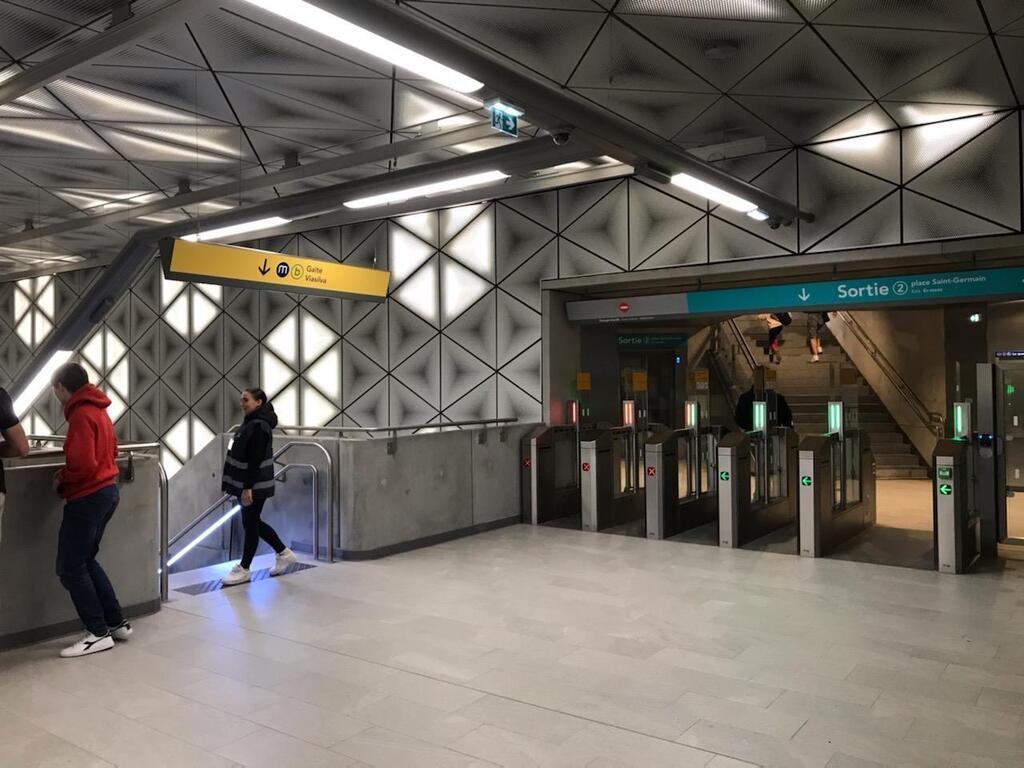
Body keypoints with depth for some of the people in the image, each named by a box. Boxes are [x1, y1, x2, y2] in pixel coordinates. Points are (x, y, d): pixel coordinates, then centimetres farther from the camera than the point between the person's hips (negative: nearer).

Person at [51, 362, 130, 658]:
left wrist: (60, 479, -7)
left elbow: (82, 464, -25)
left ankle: (98, 633, 3)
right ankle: (117, 623, 20)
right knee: (86, 561, 18)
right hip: (107, 491, 10)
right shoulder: (98, 410, 13)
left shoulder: (81, 415, -17)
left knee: (70, 568, 0)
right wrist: (68, 477, 13)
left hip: (87, 498, -10)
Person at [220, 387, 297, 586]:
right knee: (253, 523, 16)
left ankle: (244, 569, 13)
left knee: (250, 524, 1)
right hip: (246, 484, 10)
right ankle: (284, 554, 27)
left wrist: (248, 487, -24)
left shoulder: (259, 426, -18)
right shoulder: (250, 421, 13)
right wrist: (242, 486, 22)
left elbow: (256, 460, -22)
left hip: (255, 486, -10)